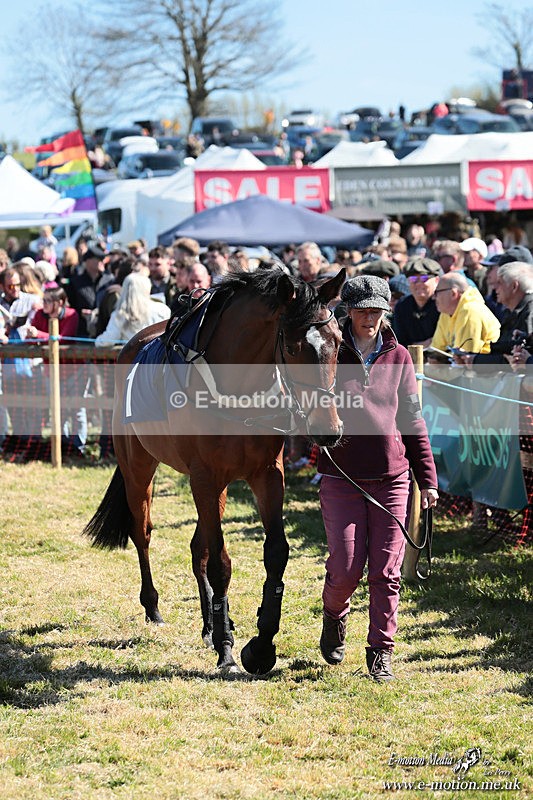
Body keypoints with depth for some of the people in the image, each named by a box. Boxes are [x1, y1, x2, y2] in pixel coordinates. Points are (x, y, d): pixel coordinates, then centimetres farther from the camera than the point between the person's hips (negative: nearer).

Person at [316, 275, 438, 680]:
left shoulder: (398, 357, 6)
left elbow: (413, 420, 10)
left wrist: (428, 478, 7)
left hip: (391, 478, 2)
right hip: (341, 477, -2)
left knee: (386, 571, 1)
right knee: (346, 567, -4)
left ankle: (381, 653, 12)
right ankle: (334, 616, 29)